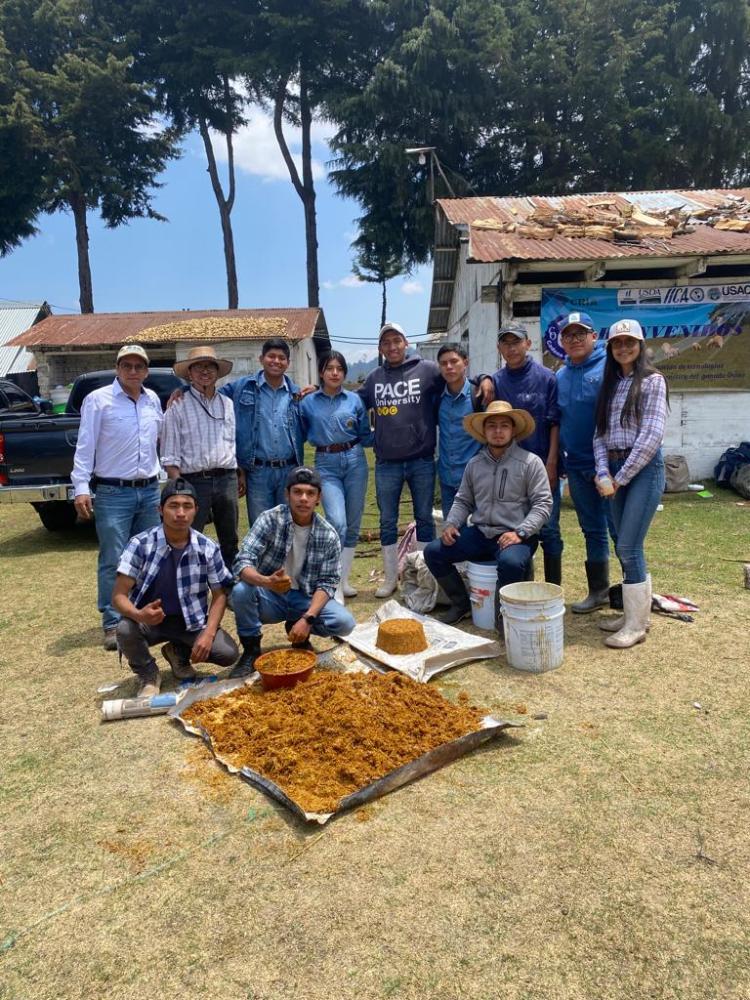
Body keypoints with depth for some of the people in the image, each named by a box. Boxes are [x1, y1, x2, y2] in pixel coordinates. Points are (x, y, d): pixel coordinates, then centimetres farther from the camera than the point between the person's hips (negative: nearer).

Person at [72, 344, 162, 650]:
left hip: (150, 491, 5)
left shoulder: (153, 399, 10)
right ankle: (113, 625, 5)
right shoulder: (97, 400, -5)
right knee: (113, 562, -4)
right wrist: (81, 488, -15)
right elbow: (85, 447, -9)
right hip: (113, 493, -5)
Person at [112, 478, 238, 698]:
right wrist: (138, 615, -39)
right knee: (125, 630, -34)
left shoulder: (208, 548, -11)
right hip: (150, 619, -1)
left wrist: (208, 633, -18)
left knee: (228, 653, -18)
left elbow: (219, 595, -3)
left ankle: (179, 652, 14)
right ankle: (149, 675, 0)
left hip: (191, 620, 2)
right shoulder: (140, 544, -17)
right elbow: (119, 595, -17)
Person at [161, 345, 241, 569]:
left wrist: (241, 476, 11)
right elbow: (170, 456, -5)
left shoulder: (227, 404, 12)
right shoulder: (178, 406, -1)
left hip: (227, 480, 4)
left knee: (230, 542, 13)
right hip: (194, 481, -4)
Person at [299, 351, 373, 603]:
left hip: (354, 460, 2)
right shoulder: (308, 403, 6)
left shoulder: (354, 400, 6)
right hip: (326, 464, -2)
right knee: (337, 523, -17)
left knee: (353, 524, 7)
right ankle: (334, 587, -7)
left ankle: (344, 580, 22)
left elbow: (365, 436, 10)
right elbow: (301, 434, 13)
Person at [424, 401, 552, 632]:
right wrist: (451, 524, -1)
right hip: (479, 533, 5)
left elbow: (543, 504, -7)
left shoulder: (530, 462, -4)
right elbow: (463, 500, 18)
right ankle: (461, 604, 10)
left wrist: (520, 532, -19)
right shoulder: (475, 464, 11)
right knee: (433, 552, -10)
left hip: (514, 536, -5)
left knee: (510, 562, -38)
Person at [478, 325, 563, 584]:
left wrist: (551, 464, -10)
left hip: (542, 466, -3)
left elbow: (555, 423, -5)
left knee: (548, 530, 1)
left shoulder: (546, 378, -3)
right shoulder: (496, 381, 6)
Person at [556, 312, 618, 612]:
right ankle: (599, 590, 26)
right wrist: (559, 460, 15)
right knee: (592, 530, 15)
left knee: (619, 529, -1)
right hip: (576, 465, 6)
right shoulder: (560, 376, 12)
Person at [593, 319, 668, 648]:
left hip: (644, 468, -6)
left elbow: (652, 435, -12)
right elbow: (600, 434, 8)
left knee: (628, 547, -8)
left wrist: (621, 478, -11)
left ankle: (636, 625, 3)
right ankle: (634, 612, 23)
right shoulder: (609, 385, 14)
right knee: (625, 547, 10)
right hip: (615, 469, 6)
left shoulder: (652, 380, -4)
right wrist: (604, 474, -6)